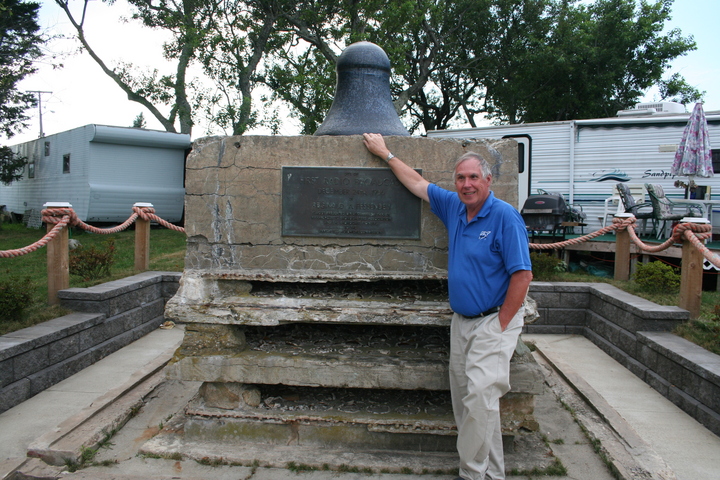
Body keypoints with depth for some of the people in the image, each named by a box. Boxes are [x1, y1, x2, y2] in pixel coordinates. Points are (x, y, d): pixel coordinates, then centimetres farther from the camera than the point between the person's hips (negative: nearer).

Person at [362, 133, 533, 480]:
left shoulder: (505, 216, -12)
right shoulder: (454, 207, 7)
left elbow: (523, 274, -16)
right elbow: (417, 183, 21)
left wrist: (500, 325, -14)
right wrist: (385, 153, 28)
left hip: (493, 322, -7)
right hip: (461, 321, 7)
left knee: (480, 397, -15)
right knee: (464, 398, 9)